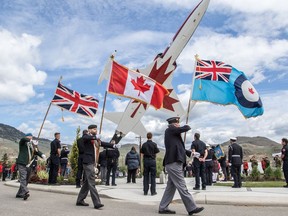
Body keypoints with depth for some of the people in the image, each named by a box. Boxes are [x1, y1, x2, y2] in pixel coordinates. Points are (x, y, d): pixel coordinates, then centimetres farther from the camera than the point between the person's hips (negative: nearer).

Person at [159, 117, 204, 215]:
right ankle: (192, 208, 2)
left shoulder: (172, 133, 21)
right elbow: (185, 128, -14)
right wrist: (187, 126, 10)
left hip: (173, 163, 10)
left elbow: (178, 147, 23)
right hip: (173, 163, -10)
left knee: (170, 187, 13)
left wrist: (189, 153, 12)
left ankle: (163, 208, 19)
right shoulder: (170, 129, -7)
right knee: (182, 187, -4)